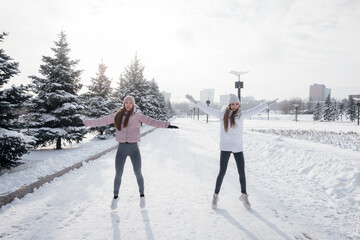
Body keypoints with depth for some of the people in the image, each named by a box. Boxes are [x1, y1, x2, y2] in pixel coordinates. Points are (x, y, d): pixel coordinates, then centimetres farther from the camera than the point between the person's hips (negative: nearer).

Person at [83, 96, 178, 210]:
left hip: (134, 148, -1)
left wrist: (167, 125, -22)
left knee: (138, 173, 3)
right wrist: (86, 122, 14)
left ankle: (142, 196, 26)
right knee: (118, 174, 4)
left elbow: (152, 122, -11)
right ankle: (115, 197, 28)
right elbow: (101, 121, 11)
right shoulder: (117, 116, 5)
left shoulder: (138, 115, -2)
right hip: (121, 148, 1)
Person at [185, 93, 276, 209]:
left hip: (238, 148, 3)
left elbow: (255, 110, 15)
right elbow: (208, 110, -6)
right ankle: (215, 196, 19)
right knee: (222, 172, 1)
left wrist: (268, 104, 22)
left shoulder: (242, 114, 3)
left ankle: (244, 196, 26)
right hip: (225, 148, -2)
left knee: (242, 173, 7)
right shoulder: (223, 114, -4)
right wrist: (195, 102, -9)